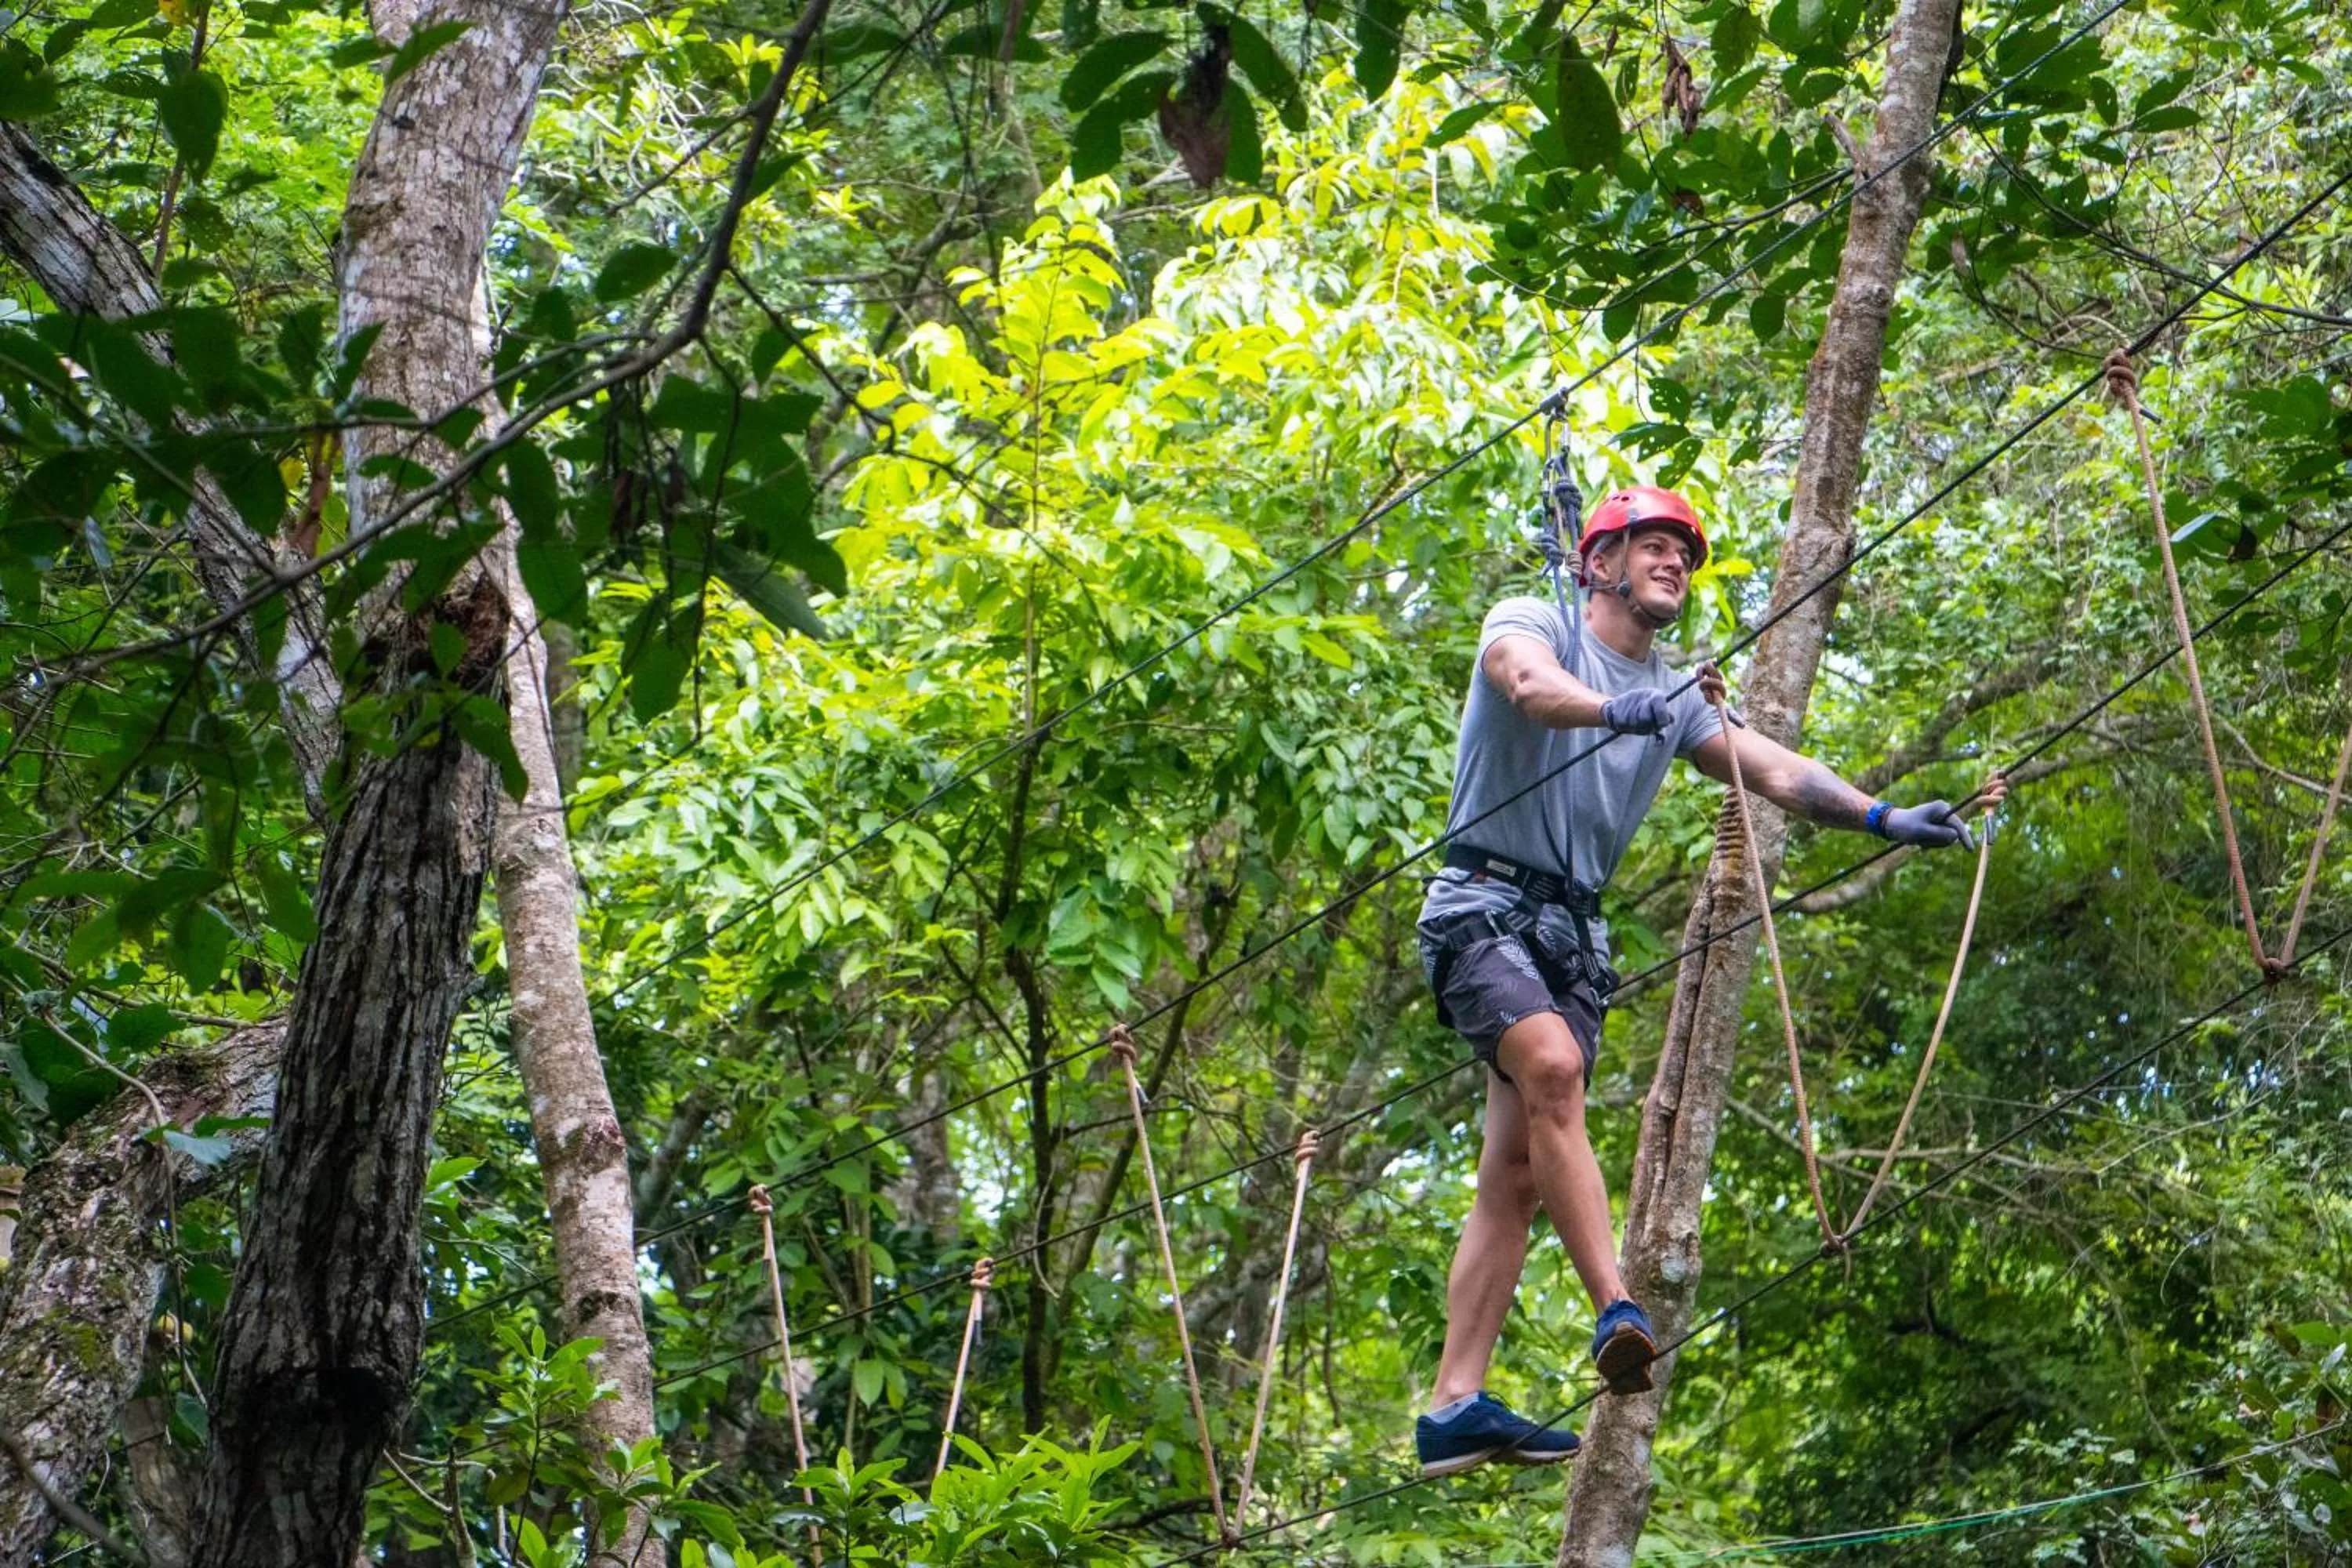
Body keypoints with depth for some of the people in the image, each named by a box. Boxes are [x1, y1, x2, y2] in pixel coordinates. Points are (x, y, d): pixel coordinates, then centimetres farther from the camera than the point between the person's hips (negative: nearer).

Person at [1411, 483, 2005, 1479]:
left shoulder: (1674, 698, 20)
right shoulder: (1531, 624, 3)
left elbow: (1776, 772, 9)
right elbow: (1530, 683, -21)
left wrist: (1880, 817, -7)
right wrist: (1619, 708, -42)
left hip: (1573, 929, 6)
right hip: (1484, 901, -6)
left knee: (1516, 1173, -2)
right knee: (1552, 1067, -31)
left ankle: (1453, 1411, -6)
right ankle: (1617, 1311, -38)